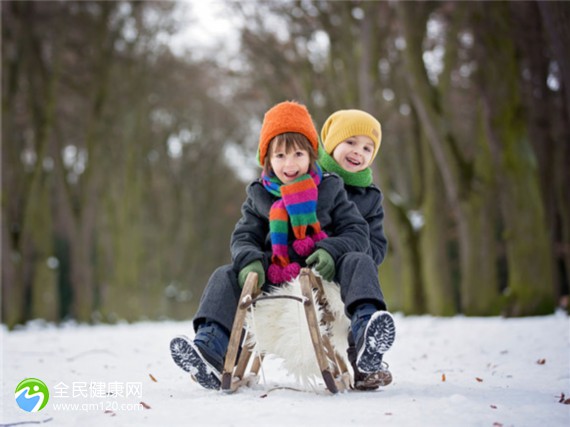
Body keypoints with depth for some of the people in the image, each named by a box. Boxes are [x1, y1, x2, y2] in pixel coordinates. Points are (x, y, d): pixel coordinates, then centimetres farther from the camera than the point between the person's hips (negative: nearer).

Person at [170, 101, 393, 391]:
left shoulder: (330, 189, 7)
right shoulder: (259, 196, 12)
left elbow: (357, 232, 2)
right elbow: (243, 237, 8)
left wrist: (331, 252, -19)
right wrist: (250, 262, -16)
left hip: (322, 273, -2)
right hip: (273, 278, 2)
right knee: (225, 277, -16)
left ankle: (365, 327, -52)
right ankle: (210, 347, -30)